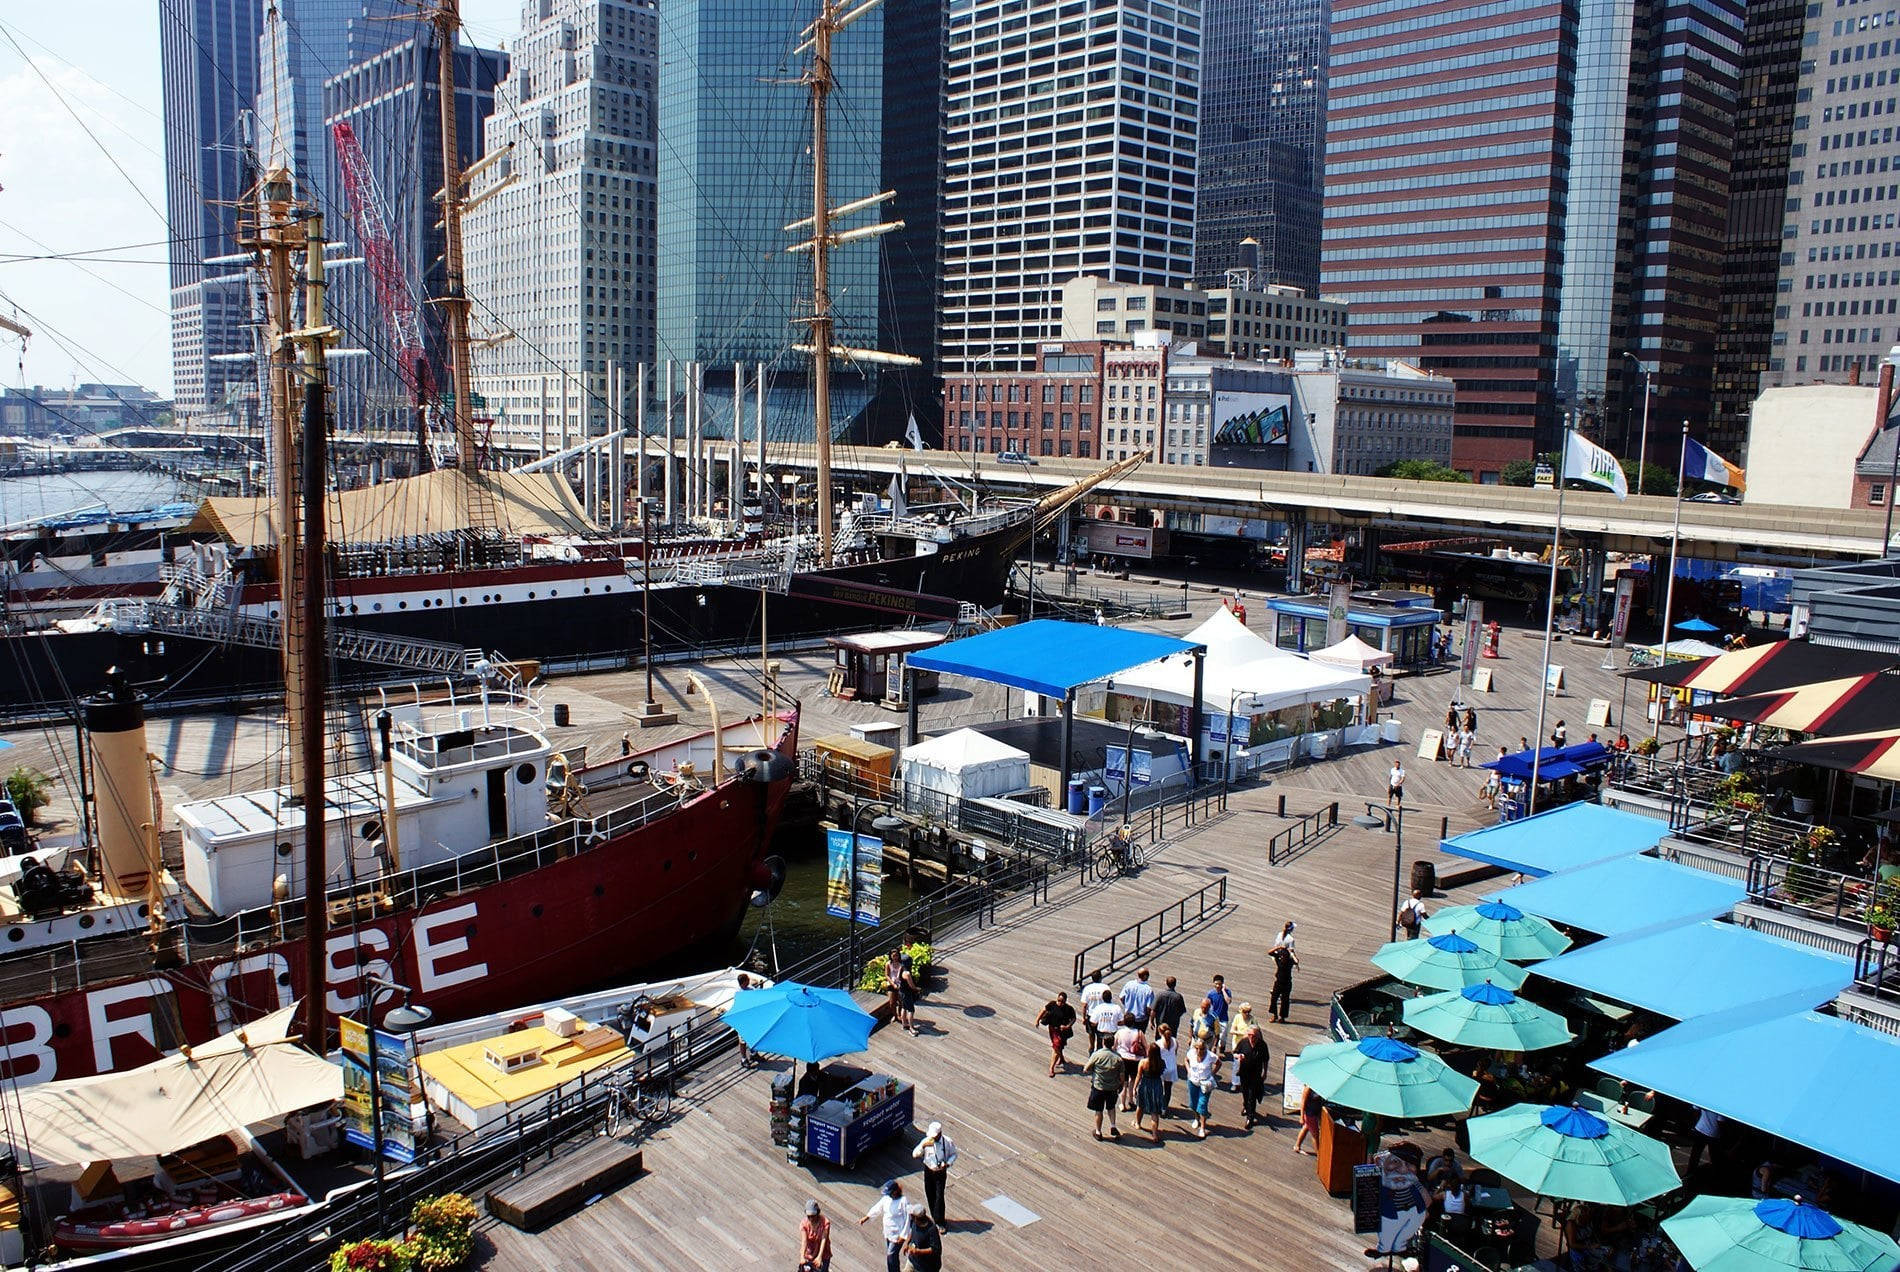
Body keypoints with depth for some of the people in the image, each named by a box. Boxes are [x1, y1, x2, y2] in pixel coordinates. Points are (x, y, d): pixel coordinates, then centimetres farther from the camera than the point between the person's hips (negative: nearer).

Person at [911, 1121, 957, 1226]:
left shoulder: (948, 1142, -15)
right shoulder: (926, 1141, -12)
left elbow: (953, 1155, 1)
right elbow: (915, 1154, -11)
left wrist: (948, 1164, -17)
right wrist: (922, 1146, -28)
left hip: (941, 1172, -2)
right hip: (928, 1171, 2)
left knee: (939, 1197, -7)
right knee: (930, 1196, 11)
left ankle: (939, 1222, 6)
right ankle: (935, 1218, 32)